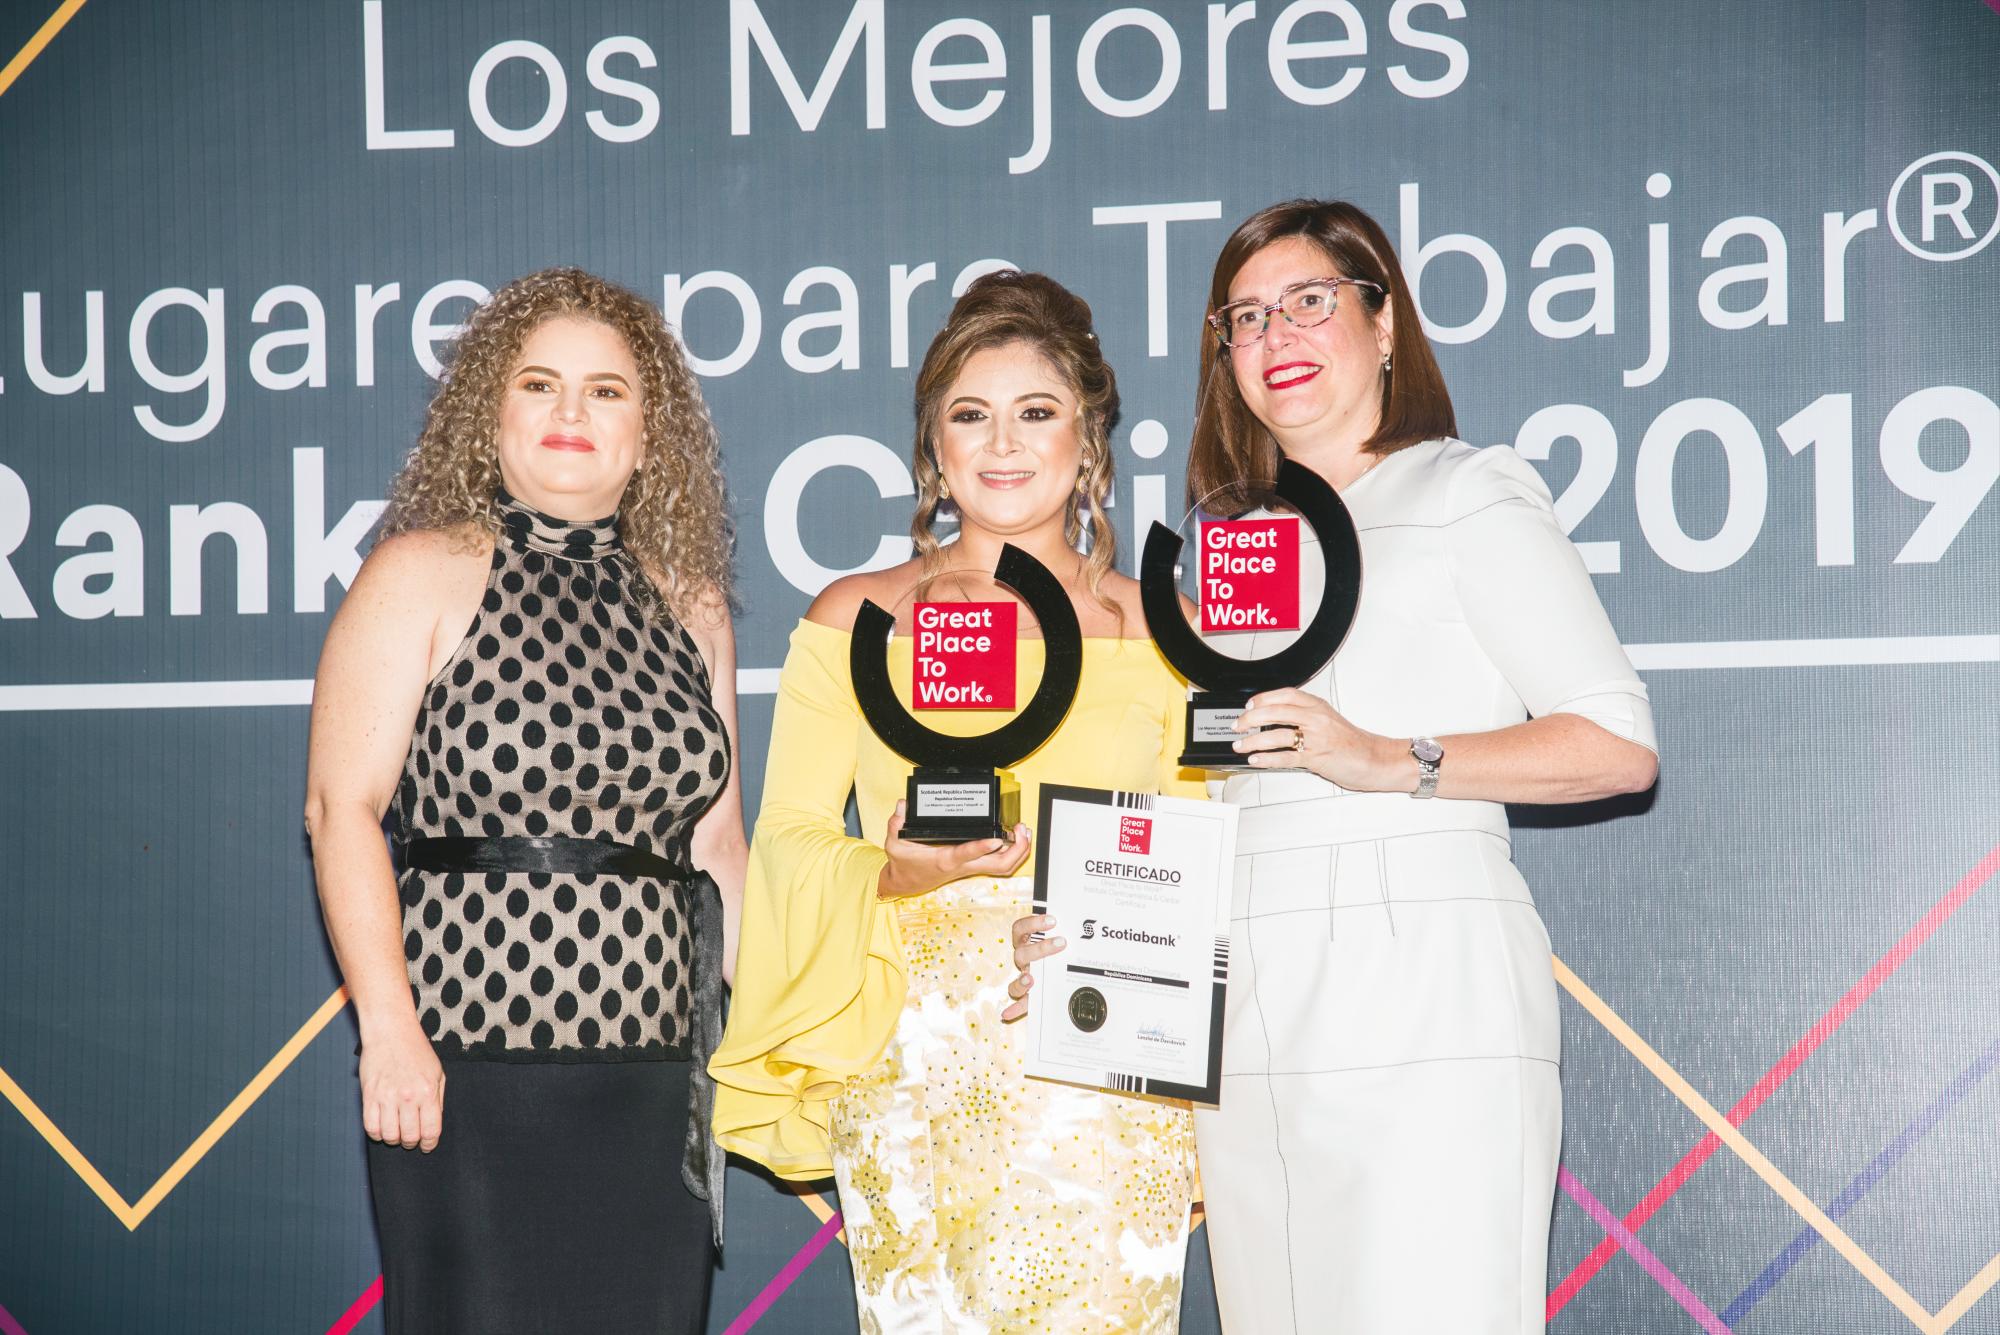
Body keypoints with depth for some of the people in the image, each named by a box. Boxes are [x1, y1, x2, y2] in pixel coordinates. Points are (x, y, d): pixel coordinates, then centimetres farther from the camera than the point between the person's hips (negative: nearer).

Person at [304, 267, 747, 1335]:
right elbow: (341, 807, -6)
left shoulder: (687, 604, 14)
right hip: (466, 1063, -4)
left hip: (650, 1072, 4)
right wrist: (387, 1027, -15)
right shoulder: (423, 575, 1)